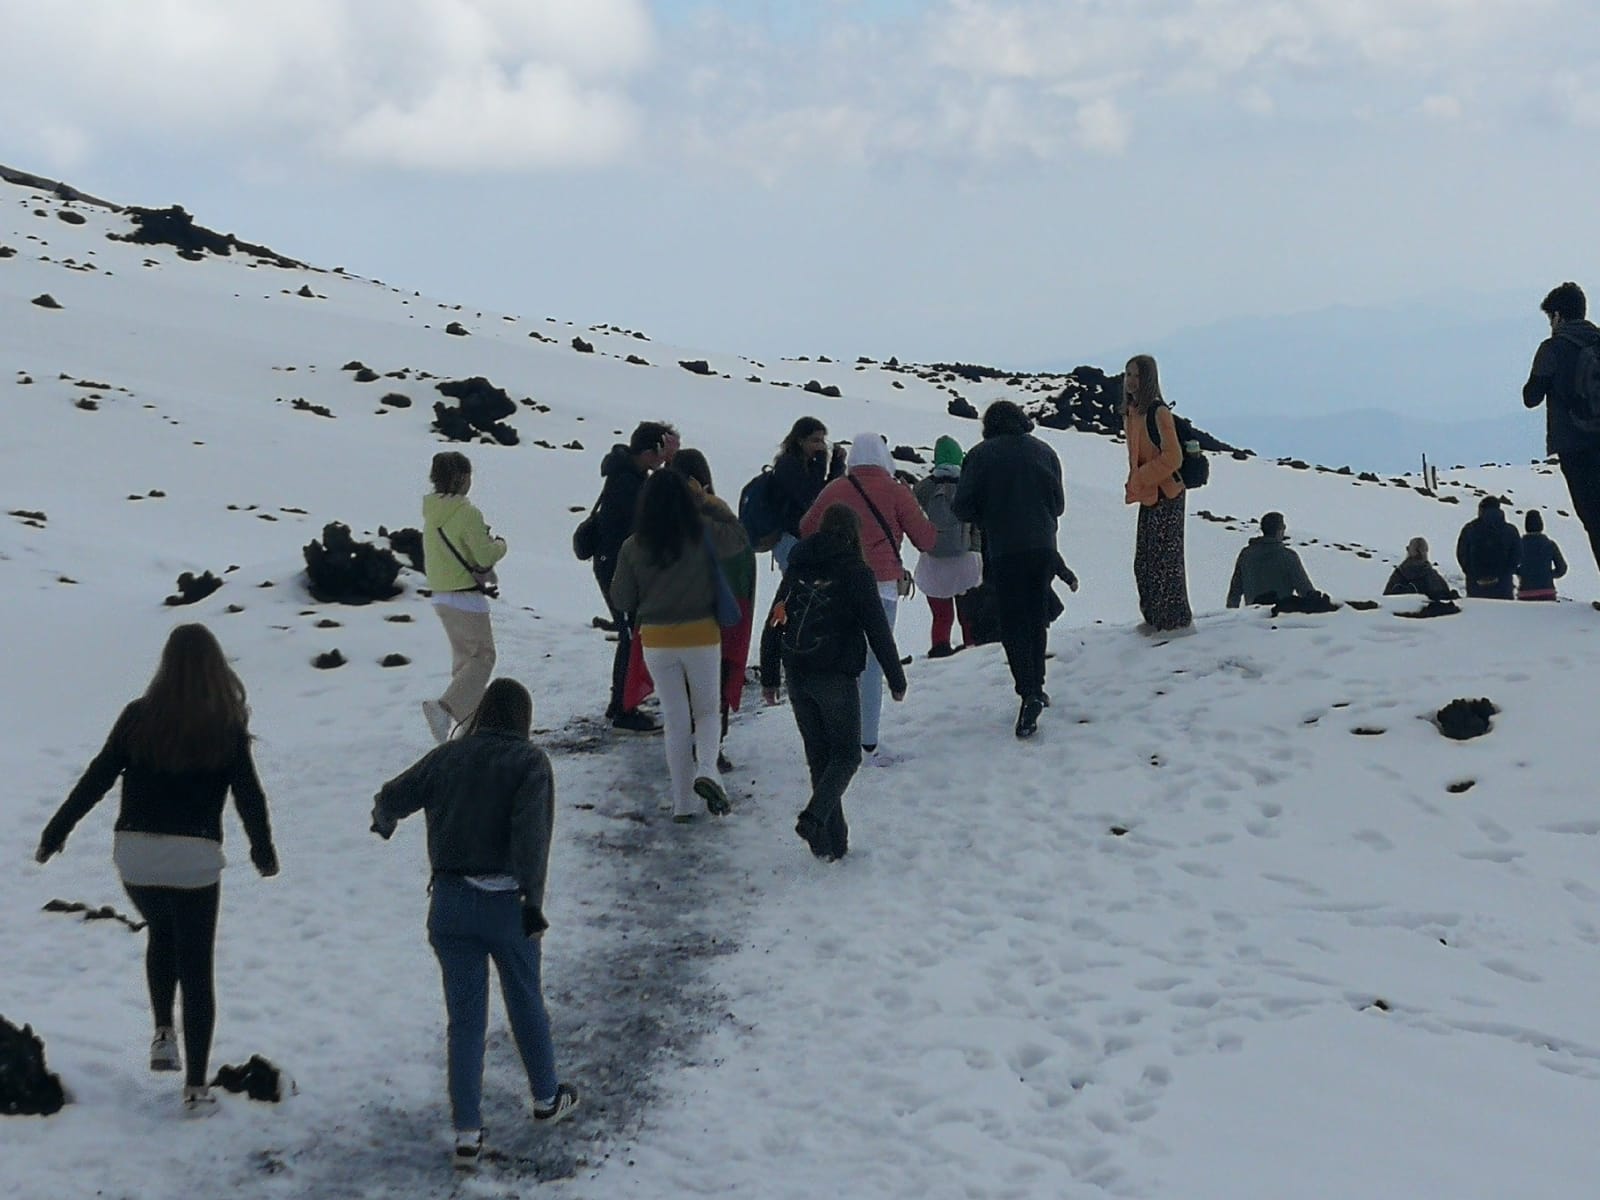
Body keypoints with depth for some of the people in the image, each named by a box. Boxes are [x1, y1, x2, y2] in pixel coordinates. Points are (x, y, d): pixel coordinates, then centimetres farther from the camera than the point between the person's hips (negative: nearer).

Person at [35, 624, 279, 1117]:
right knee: (196, 969, 5)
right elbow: (249, 795, 0)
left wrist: (55, 833, 8)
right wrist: (264, 852, 15)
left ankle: (164, 1034, 19)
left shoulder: (139, 717, -1)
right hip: (195, 858, -2)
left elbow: (96, 780, -1)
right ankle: (196, 1089, 5)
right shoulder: (227, 726, -4)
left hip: (136, 853, 2)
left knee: (161, 935, 31)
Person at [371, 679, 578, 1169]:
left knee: (464, 1017, 7)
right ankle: (546, 1099, 36)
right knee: (526, 1003, 18)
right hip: (506, 902, -2)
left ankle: (467, 1133, 5)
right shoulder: (529, 761, -6)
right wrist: (533, 901, -22)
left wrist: (384, 823, 29)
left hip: (450, 902, 2)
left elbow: (390, 798, 6)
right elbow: (532, 830, -19)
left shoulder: (447, 756, 3)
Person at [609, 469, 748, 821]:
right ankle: (706, 769, -13)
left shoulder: (633, 546, -8)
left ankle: (683, 804, 10)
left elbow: (621, 600, 0)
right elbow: (740, 536, 9)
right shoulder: (704, 533, -11)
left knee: (675, 720, 10)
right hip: (701, 636, -1)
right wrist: (709, 501, 11)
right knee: (707, 711, 16)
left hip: (656, 641, 1)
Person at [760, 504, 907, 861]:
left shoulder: (796, 570, 8)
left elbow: (773, 624, 9)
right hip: (836, 677, -5)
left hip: (798, 678, 5)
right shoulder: (856, 573, -6)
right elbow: (878, 630, -7)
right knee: (847, 754, 5)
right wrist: (896, 678, 0)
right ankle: (815, 817, -17)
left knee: (818, 756, 13)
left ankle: (831, 840, 12)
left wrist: (769, 677, 16)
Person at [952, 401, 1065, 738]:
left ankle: (1028, 691, -16)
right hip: (1043, 548, 3)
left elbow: (963, 506, -5)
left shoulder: (981, 455, -4)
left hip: (1003, 550, -3)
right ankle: (1036, 686, 22)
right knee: (1037, 618, 17)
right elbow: (1059, 504, 12)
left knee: (1013, 623, 0)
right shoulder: (1044, 452, 6)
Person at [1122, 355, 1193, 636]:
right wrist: (1135, 482, 9)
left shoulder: (1157, 412, -15)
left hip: (1166, 495, -9)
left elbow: (1172, 457, -19)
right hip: (1147, 496, 9)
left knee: (1166, 559, -5)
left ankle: (1178, 620, 1)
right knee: (1144, 562, 13)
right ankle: (1156, 620, 21)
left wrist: (1139, 479, -17)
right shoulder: (1130, 413, 10)